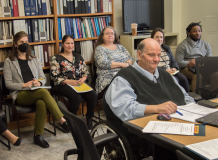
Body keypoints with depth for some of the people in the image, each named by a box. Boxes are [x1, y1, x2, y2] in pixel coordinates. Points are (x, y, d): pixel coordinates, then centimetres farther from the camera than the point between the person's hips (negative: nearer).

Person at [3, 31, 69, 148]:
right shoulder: (9, 62, 9)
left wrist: (39, 83, -7)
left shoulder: (34, 60, 22)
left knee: (42, 104, -36)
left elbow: (43, 78, 17)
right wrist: (24, 85, -15)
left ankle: (38, 136, -25)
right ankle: (63, 121, -34)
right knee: (44, 92, -35)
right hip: (20, 95, -3)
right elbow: (8, 83, 1)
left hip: (36, 93, 3)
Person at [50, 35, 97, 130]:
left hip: (79, 83, 4)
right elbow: (54, 77, -3)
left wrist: (83, 79, -6)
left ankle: (89, 118, -4)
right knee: (76, 97, -36)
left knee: (93, 95, -26)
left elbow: (85, 72, 18)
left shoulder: (78, 57, 20)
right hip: (63, 85, -4)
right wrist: (69, 81, -16)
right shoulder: (57, 58, 5)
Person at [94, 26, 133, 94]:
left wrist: (127, 64, -7)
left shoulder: (120, 46, 24)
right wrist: (122, 64, -8)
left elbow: (130, 58, 18)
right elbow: (103, 63, -9)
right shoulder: (99, 49, 7)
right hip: (109, 77, -6)